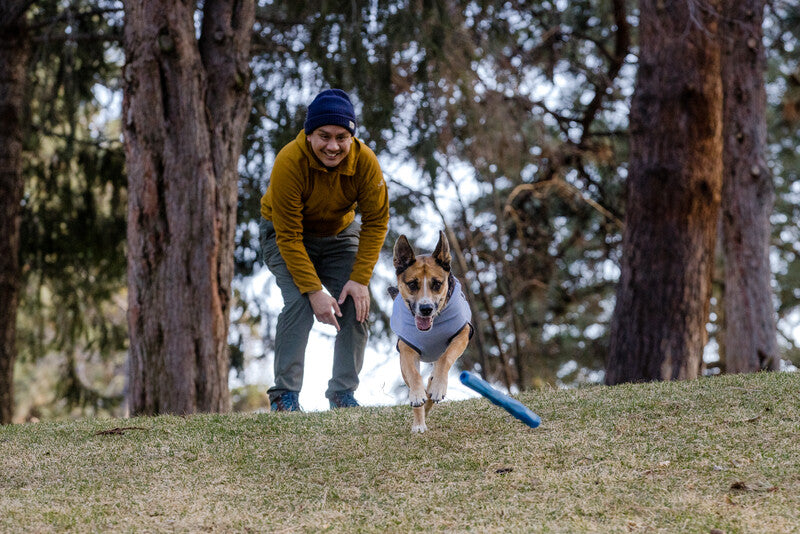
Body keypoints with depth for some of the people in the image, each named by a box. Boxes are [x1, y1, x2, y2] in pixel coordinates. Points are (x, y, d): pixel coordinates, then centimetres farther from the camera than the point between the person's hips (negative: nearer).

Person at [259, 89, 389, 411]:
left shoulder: (365, 162, -25)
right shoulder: (289, 162, -34)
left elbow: (376, 222, -15)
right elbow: (289, 236, -30)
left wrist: (360, 279, -23)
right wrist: (314, 291, -33)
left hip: (340, 234, 3)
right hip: (285, 232, -3)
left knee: (356, 306, -11)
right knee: (299, 303, -24)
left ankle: (343, 394, 1)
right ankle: (284, 395, -18)